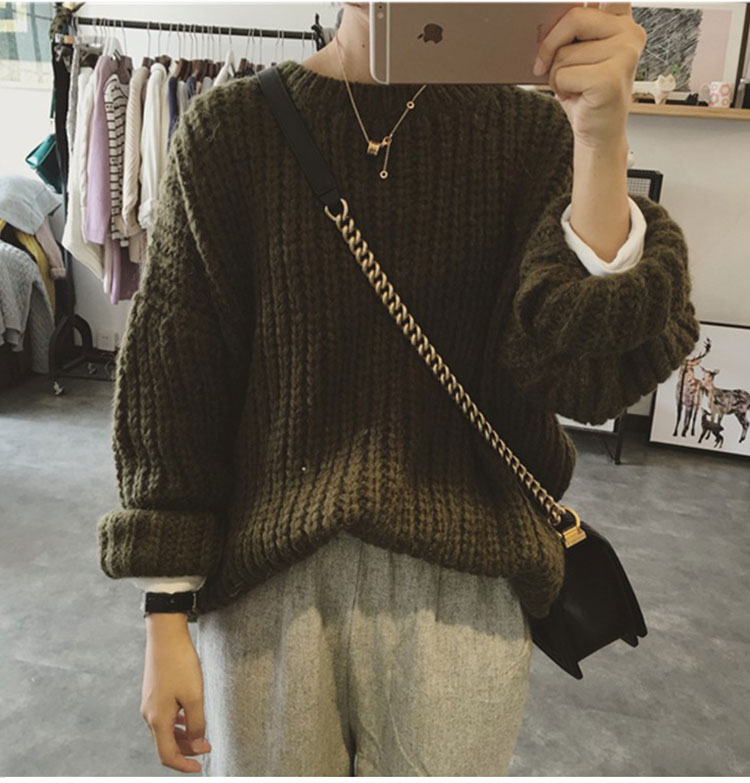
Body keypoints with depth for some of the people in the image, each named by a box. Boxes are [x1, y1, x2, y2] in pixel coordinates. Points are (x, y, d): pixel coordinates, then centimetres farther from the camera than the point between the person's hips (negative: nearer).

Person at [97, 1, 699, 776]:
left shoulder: (530, 129, -3)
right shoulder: (229, 126, -5)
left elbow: (581, 376, -12)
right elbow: (171, 377, -3)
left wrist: (602, 143, -26)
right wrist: (165, 622, -2)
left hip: (460, 582, 1)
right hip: (268, 574, 0)